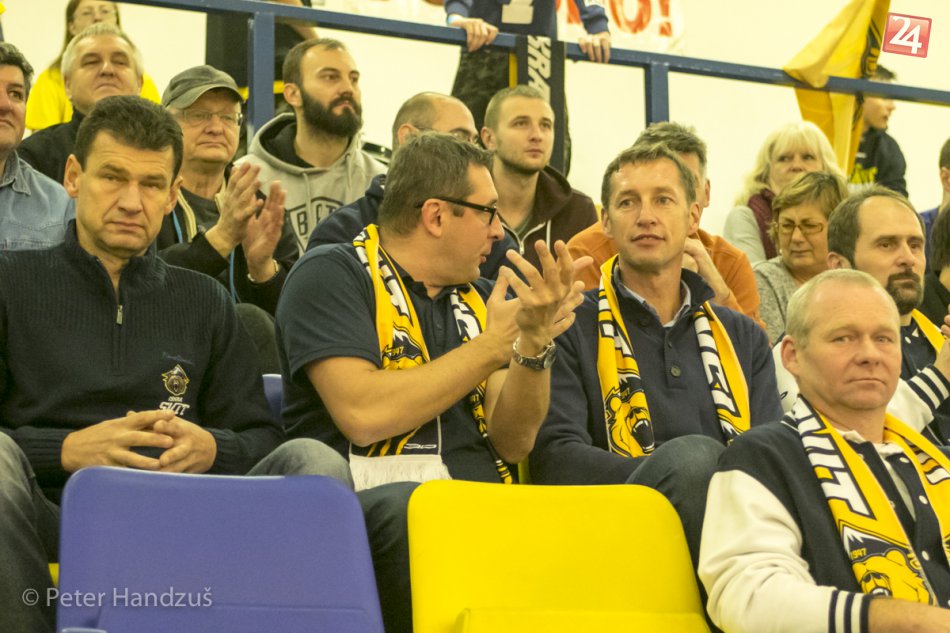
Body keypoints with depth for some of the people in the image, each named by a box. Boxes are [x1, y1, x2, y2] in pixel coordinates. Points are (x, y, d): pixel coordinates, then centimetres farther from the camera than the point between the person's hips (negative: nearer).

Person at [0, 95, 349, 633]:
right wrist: (70, 450, -13)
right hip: (57, 518, -2)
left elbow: (261, 439, 18)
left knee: (313, 462, -22)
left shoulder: (206, 302, 24)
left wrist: (211, 448, -5)